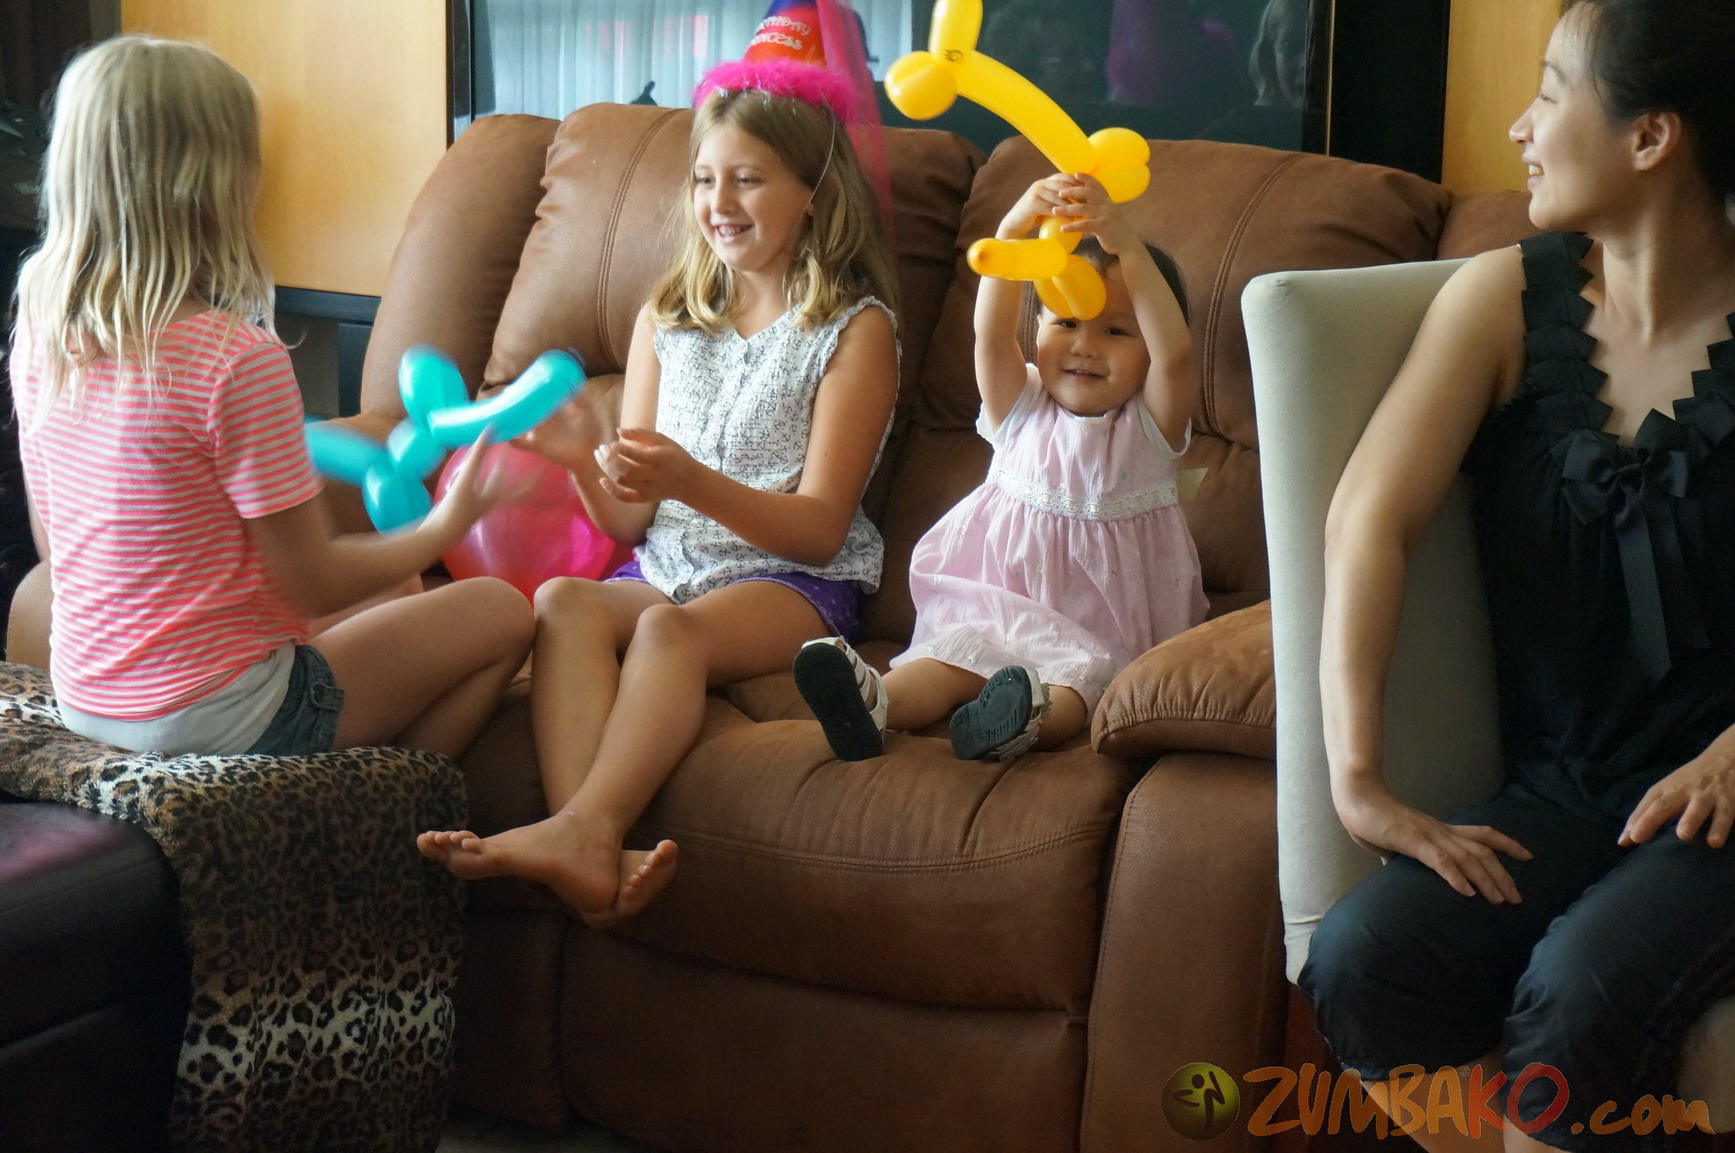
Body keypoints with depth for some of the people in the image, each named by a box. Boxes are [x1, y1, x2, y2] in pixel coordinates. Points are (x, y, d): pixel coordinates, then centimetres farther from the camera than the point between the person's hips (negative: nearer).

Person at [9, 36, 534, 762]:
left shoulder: (39, 339, -3)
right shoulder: (238, 360, -24)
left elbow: (53, 545, 9)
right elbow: (315, 584, -16)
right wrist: (444, 529, 1)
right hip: (215, 715, -8)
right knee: (500, 615, 8)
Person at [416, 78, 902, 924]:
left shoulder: (855, 330, 1)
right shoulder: (666, 320, 17)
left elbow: (819, 530, -8)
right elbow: (629, 520, 14)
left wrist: (691, 482, -25)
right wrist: (588, 461, -10)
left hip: (795, 583, -4)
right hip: (665, 566, 4)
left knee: (670, 628, -35)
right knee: (560, 600, -28)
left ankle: (583, 827, -52)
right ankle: (591, 851, -48)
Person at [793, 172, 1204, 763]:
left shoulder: (1150, 426, 1)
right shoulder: (1022, 410, 7)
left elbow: (1175, 350, -20)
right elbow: (991, 333, -13)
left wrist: (1125, 243, -33)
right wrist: (1014, 227, -30)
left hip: (1105, 632, -1)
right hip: (1003, 608, 2)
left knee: (1083, 672, -33)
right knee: (956, 649, -28)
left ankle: (1025, 719, -61)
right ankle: (874, 701, -53)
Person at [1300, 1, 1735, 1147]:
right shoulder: (1506, 299, 3)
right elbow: (1372, 517, -7)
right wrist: (1358, 779, -18)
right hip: (1564, 795, 3)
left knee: (1583, 989, -32)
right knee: (1358, 963, -24)